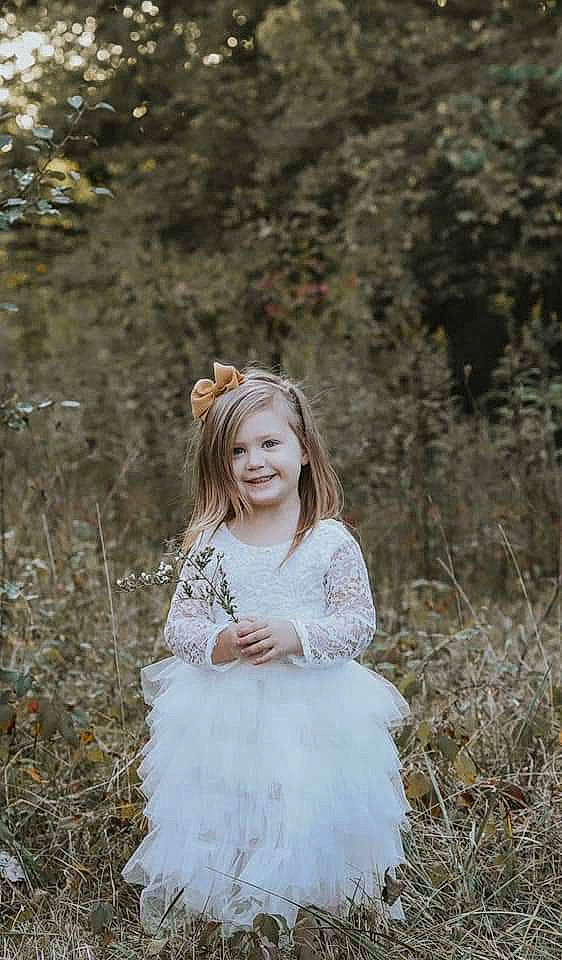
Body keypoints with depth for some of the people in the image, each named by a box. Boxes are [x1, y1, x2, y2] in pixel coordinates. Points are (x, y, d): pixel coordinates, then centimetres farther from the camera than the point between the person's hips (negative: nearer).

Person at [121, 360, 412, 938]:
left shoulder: (331, 541, -7)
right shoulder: (209, 543, -2)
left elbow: (359, 622, -7)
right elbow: (178, 625, 0)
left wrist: (294, 636, -22)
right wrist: (220, 643, -21)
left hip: (313, 714, -1)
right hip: (223, 712, 2)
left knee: (308, 819, 6)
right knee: (222, 820, 10)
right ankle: (225, 904, 34)